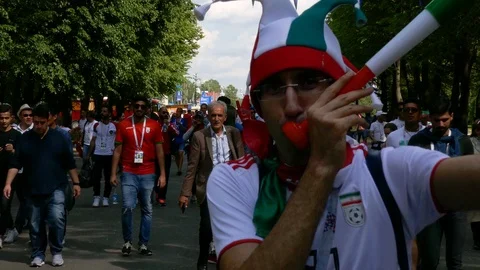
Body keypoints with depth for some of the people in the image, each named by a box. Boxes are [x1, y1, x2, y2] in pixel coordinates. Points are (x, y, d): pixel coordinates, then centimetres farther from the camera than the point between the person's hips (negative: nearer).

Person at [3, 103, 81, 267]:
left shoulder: (58, 137, 3)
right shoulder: (25, 139, 3)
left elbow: (70, 163, 7)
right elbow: (15, 164, 0)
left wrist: (76, 183, 5)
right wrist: (8, 183, -11)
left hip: (55, 188, -2)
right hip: (33, 190, 2)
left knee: (57, 219, -15)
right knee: (35, 225, 6)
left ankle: (57, 252, 3)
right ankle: (38, 255, 20)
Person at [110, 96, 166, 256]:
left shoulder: (154, 126, 3)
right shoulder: (123, 125, 2)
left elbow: (159, 151, 4)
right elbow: (117, 150, 4)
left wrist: (162, 174, -1)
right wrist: (113, 173, -1)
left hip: (148, 175, 1)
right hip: (129, 174, -1)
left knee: (147, 210, 6)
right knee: (127, 207, -10)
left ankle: (143, 244, 15)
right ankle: (127, 242, 7)